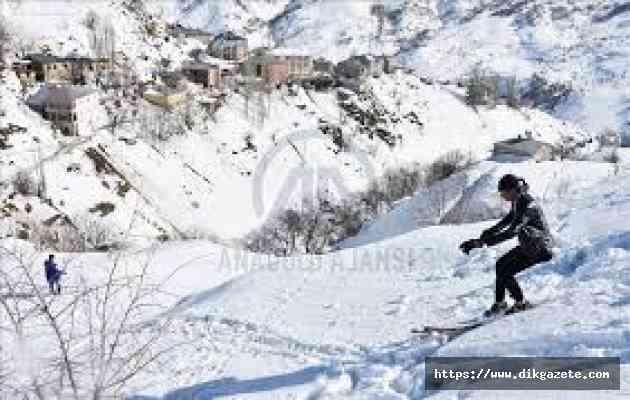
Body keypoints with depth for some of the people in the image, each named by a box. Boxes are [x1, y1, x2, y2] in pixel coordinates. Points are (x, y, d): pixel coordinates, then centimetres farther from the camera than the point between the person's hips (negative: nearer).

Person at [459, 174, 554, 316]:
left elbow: (512, 232, -38)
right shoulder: (517, 201, -1)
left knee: (505, 273, -11)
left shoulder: (528, 206, -30)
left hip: (541, 249, -10)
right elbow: (509, 219, 18)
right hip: (528, 245, 10)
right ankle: (500, 303, 23)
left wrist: (481, 242, -42)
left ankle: (521, 303, 9)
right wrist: (490, 231, 15)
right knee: (501, 264, 12)